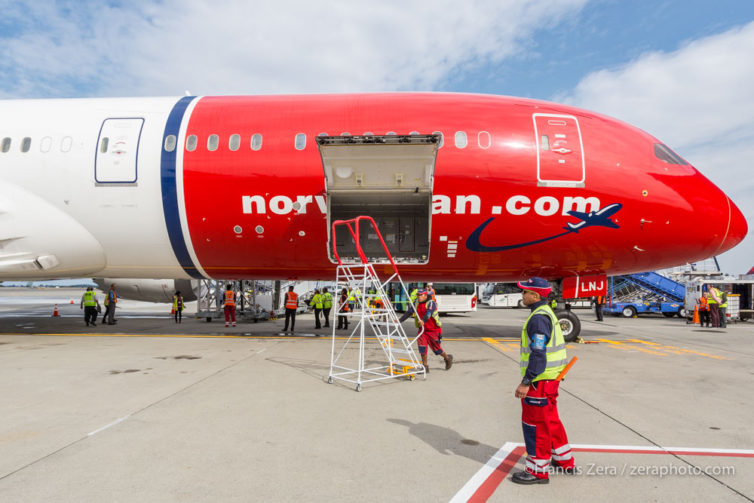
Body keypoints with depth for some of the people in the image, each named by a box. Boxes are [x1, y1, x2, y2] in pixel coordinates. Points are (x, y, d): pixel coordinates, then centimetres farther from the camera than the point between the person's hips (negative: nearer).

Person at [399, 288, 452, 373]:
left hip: (434, 329, -5)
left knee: (436, 348, 4)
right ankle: (425, 366, 0)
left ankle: (448, 358, 34)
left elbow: (429, 313, -35)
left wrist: (423, 321, -54)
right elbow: (408, 312, -2)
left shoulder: (431, 303, -17)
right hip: (423, 329, 5)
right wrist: (400, 320, -15)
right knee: (422, 346, -12)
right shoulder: (416, 304, 3)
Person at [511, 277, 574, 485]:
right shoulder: (547, 313, 12)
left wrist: (525, 383, -23)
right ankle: (564, 461, 37)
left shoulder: (539, 318, -21)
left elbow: (538, 354, -26)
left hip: (540, 381, -10)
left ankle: (538, 471, 13)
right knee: (550, 420, 23)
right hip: (550, 378, 10)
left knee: (534, 424, 1)